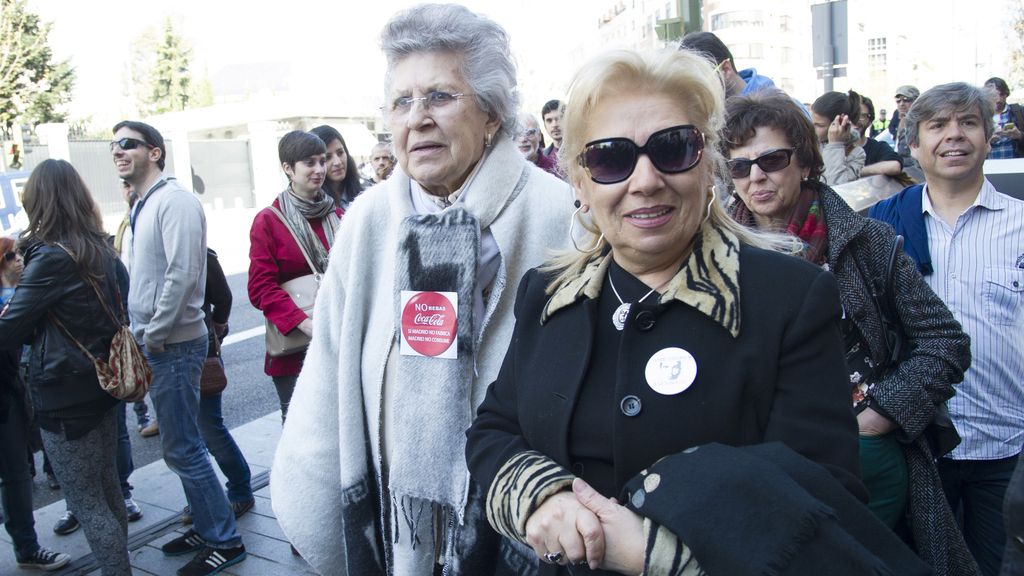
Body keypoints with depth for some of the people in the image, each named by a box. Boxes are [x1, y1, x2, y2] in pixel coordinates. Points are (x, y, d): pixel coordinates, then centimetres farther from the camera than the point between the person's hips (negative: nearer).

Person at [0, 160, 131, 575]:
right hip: (101, 385, 8)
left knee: (87, 506, 3)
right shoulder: (101, 250, 5)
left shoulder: (51, 257, -18)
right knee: (108, 493, 19)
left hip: (64, 397, -8)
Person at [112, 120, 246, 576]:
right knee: (182, 447, 17)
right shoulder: (142, 207, 15)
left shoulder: (174, 201, -14)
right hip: (154, 346, 9)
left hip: (173, 346, -9)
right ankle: (207, 528, 31)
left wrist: (153, 335, -16)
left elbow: (182, 274, -22)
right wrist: (136, 334, 12)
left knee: (182, 450, -2)